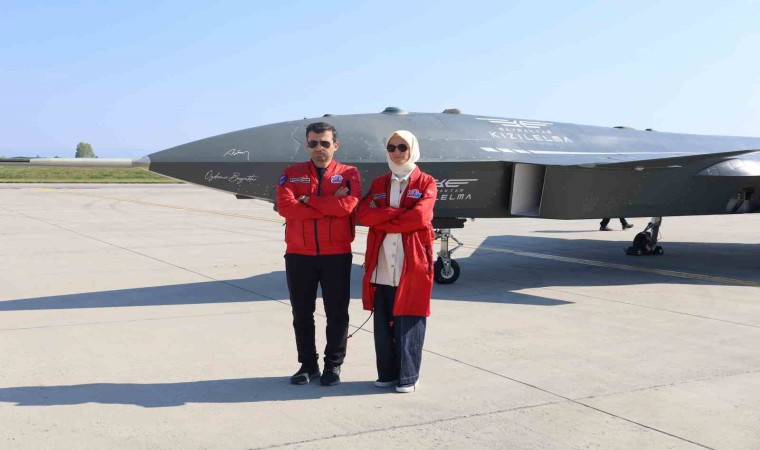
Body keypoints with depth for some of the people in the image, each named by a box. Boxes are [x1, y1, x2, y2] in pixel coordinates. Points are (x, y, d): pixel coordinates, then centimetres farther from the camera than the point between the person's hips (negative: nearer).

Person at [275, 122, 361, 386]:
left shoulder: (348, 174, 4)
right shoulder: (292, 174, 7)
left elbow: (349, 205, -16)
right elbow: (285, 206, -11)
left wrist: (309, 200, -11)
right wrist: (331, 206, -13)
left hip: (336, 255, -1)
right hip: (299, 255, 2)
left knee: (337, 313, 5)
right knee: (302, 313, 9)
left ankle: (333, 365, 18)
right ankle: (308, 364, 21)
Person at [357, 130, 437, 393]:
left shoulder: (426, 183, 5)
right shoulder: (379, 183, 15)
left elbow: (419, 217, -13)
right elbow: (364, 214, -2)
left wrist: (382, 220, -5)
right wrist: (399, 213, -11)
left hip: (413, 263, -3)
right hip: (381, 264, 4)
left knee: (409, 320, 0)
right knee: (383, 321, 6)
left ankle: (408, 376, 9)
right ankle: (387, 373, 17)